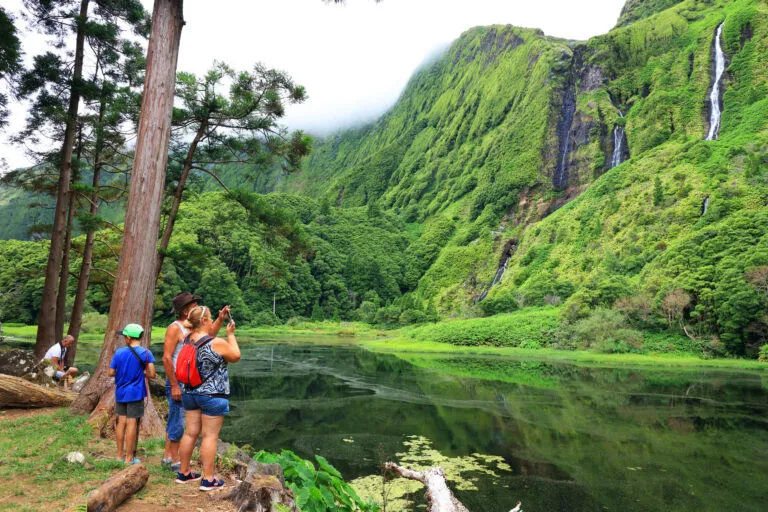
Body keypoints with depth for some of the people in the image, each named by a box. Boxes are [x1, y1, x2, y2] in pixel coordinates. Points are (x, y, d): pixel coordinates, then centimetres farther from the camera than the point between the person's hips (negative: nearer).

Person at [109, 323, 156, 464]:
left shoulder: (119, 352, 0)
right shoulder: (145, 353, -11)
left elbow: (111, 372, 4)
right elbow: (152, 374, -15)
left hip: (120, 393, 4)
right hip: (135, 393, -4)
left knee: (121, 422, 13)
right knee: (132, 424, 1)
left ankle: (120, 454, 23)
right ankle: (129, 458, 8)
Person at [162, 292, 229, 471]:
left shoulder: (189, 328, 11)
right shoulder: (174, 328, -15)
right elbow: (166, 358, -19)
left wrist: (220, 319, 8)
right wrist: (174, 386, -21)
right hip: (177, 383, -9)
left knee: (174, 421, 17)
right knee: (178, 422, -3)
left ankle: (168, 456, 29)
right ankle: (175, 461, 7)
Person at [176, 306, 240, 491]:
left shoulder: (188, 340, 1)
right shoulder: (217, 343, -18)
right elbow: (236, 356, -2)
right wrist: (230, 334, 6)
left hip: (190, 394, 7)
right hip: (212, 396, -7)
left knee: (190, 432, 16)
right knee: (210, 436, 1)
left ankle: (184, 473, 27)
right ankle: (208, 479, 9)